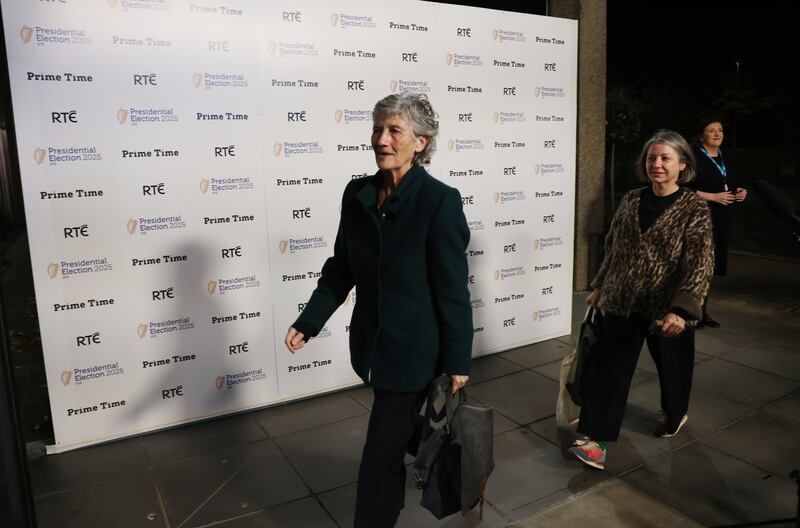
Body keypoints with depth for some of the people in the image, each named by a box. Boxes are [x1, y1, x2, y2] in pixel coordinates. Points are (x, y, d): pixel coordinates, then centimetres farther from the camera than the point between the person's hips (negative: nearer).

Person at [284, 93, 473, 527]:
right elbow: (341, 269, 6)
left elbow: (453, 290, -15)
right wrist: (308, 322, -2)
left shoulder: (440, 200, -18)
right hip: (373, 342, 6)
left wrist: (457, 360, -10)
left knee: (380, 455, 3)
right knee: (401, 430, 27)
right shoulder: (357, 193, -1)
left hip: (413, 348, -6)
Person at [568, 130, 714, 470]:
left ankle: (674, 415, 48)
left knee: (671, 367, 19)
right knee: (608, 369, 1)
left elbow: (700, 264, -17)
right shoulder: (631, 201, 4)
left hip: (666, 309, -3)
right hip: (621, 303, 3)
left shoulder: (694, 209, -10)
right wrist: (600, 287, 16)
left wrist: (681, 309, -28)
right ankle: (597, 438, 9)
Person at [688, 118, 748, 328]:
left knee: (710, 267, 10)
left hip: (720, 222, 7)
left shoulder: (724, 159, 15)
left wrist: (739, 192, 3)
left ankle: (703, 312, 18)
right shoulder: (694, 158, -8)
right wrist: (714, 197, -18)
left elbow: (731, 185, 25)